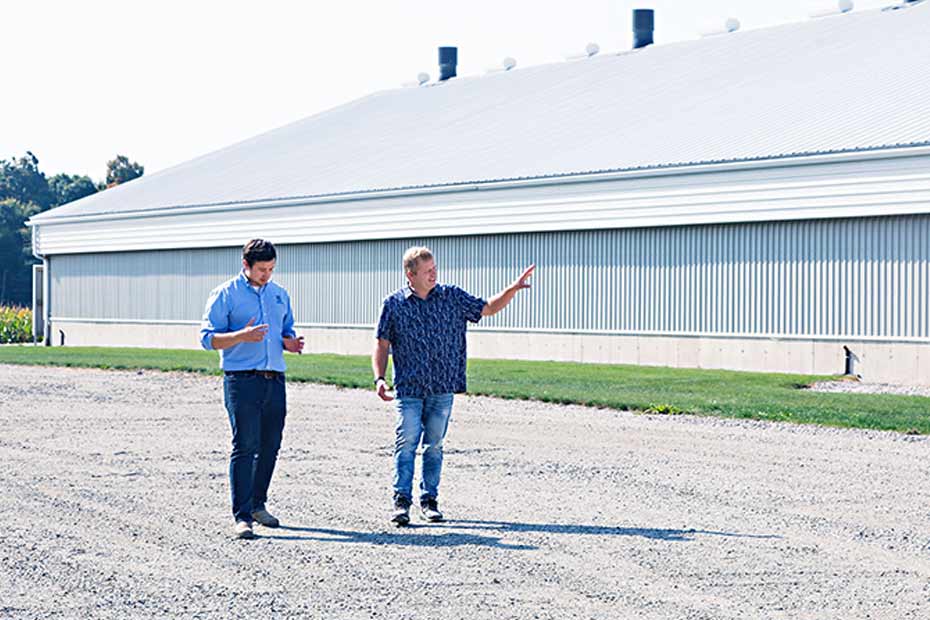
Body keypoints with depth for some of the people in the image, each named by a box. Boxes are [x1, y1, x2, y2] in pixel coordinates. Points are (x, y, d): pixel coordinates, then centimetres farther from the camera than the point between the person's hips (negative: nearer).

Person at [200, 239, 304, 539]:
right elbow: (208, 338, -4)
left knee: (270, 446, 9)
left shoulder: (280, 295, 17)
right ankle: (242, 516, -11)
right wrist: (242, 336, -20)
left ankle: (258, 505, 25)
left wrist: (290, 343, 2)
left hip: (275, 380, 6)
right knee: (244, 446, -11)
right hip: (242, 381, -6)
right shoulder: (225, 294, 0)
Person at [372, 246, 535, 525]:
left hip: (443, 389, 2)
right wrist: (379, 379, -8)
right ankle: (402, 500, -1)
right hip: (408, 389, -2)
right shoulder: (394, 304, 0)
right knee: (406, 443, -7)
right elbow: (382, 345, 4)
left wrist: (514, 288, -1)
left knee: (434, 445, 7)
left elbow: (489, 308, 13)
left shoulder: (452, 297, 5)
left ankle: (429, 500, 15)